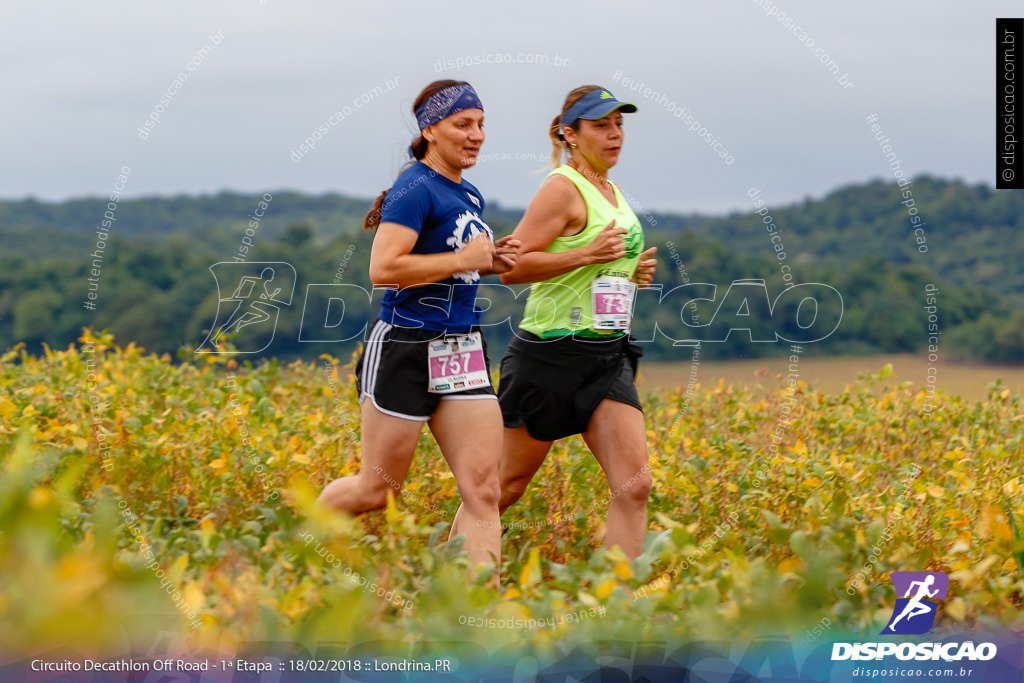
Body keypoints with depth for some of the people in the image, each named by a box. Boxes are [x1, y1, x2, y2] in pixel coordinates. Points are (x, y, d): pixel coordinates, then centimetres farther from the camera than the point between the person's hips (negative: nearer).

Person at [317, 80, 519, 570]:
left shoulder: (470, 196, 14)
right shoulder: (415, 189, -13)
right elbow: (383, 269, -23)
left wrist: (491, 260, 7)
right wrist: (464, 259, -17)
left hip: (463, 354, 8)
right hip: (405, 350, -7)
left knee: (483, 491, -4)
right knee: (376, 491, 5)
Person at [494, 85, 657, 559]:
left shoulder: (613, 193, 15)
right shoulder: (563, 188, -11)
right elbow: (511, 267, -16)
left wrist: (634, 273, 10)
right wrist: (586, 254, -21)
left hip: (608, 357, 7)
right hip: (551, 355, -7)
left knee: (633, 486, -6)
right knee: (508, 484, 4)